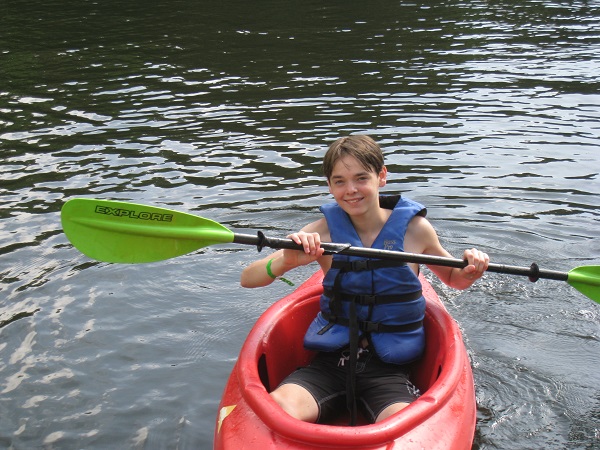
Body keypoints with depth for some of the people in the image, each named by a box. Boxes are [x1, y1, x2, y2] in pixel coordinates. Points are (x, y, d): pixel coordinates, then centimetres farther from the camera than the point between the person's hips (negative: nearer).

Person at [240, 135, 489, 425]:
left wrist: (470, 273, -5)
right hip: (331, 360, 1)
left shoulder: (413, 227, -1)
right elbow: (248, 279, -8)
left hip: (388, 368, 0)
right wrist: (286, 261, -29)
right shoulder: (323, 231, -2)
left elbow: (452, 279, 18)